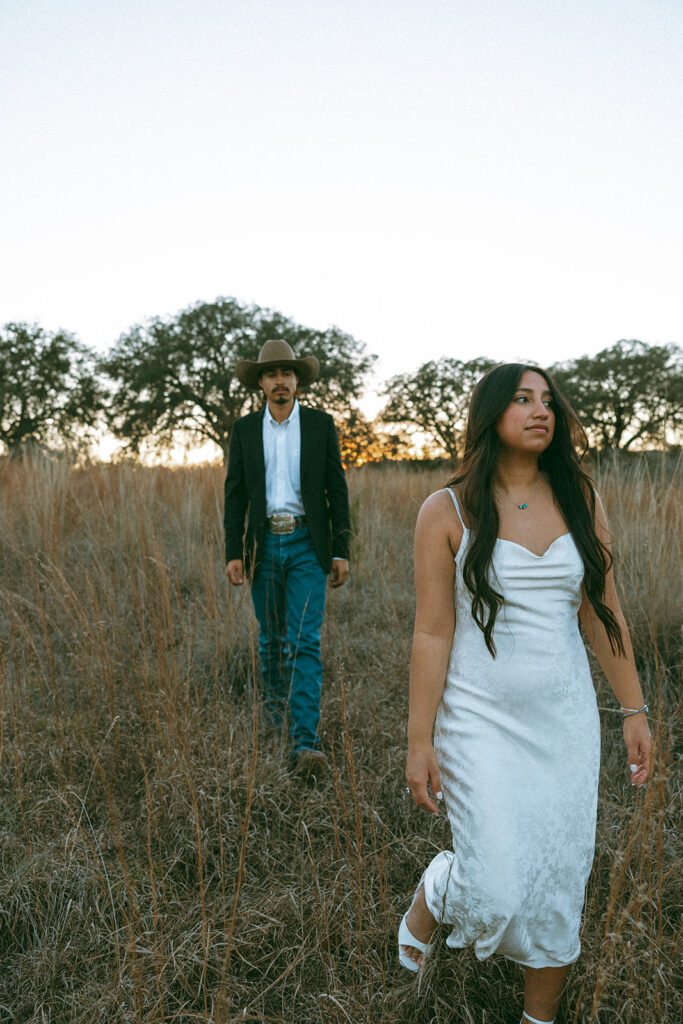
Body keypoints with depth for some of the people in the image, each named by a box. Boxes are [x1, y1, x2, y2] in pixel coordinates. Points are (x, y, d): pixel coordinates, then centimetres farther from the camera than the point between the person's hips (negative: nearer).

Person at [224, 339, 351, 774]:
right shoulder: (245, 430, 7)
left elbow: (337, 489, 2)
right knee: (271, 638, 14)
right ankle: (276, 706, 38)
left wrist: (342, 551, -2)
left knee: (304, 642, -9)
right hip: (265, 544, 3)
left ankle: (306, 740, -8)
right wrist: (234, 552, 0)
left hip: (307, 545, -2)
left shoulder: (321, 424, 2)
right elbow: (235, 494, 7)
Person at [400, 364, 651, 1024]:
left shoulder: (580, 501, 3)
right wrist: (419, 742, -8)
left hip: (567, 721, 4)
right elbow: (432, 633, -9)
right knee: (495, 893, -6)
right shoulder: (448, 511, -8)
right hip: (482, 721, -4)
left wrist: (633, 708, 9)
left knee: (560, 890, 13)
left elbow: (602, 614, 8)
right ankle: (431, 898, 30)